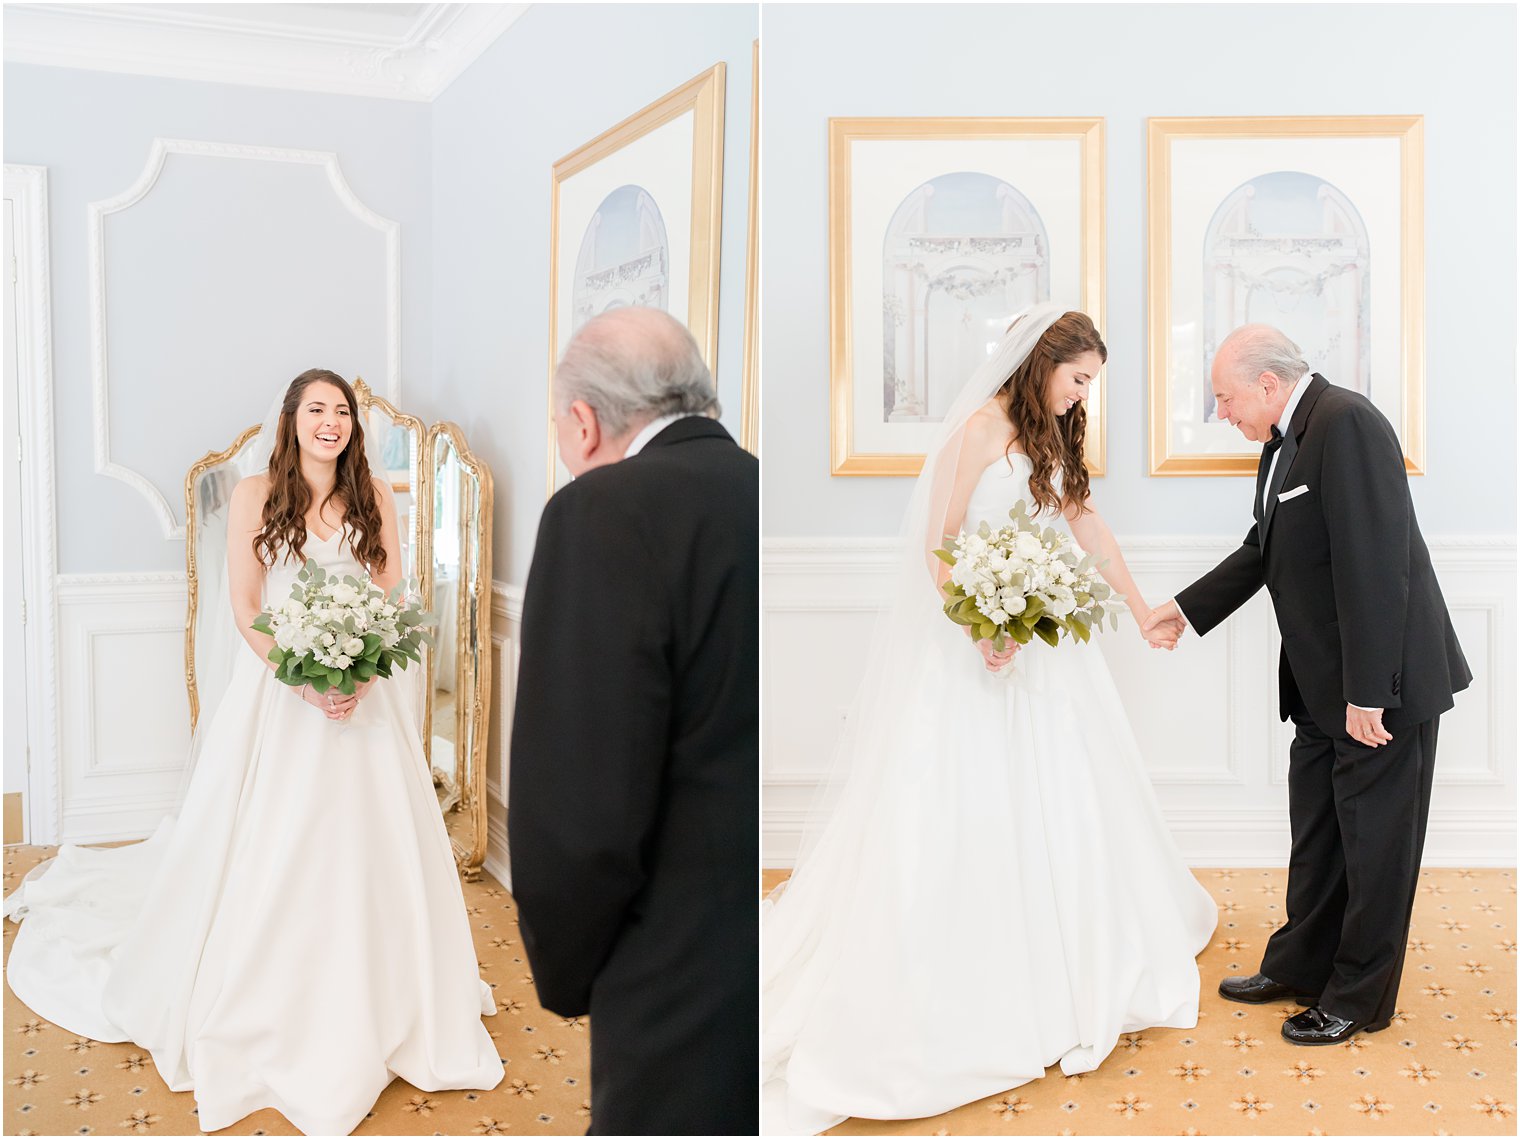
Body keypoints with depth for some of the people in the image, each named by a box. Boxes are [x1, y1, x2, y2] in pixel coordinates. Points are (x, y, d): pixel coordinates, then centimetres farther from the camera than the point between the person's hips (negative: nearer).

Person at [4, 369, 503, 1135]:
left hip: (363, 695, 2)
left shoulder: (374, 497, 5)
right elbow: (245, 610, -5)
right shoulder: (255, 496, -1)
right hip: (276, 691, -2)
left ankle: (373, 1009, 21)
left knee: (364, 847, 5)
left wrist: (360, 676, -14)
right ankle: (261, 1014, 21)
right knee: (265, 852, 4)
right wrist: (305, 680, -17)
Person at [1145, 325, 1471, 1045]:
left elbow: (1373, 563, -25)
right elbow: (1262, 550, 21)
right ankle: (1300, 966, 34)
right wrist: (1187, 608, 20)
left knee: (1374, 844, 5)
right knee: (1316, 833, 19)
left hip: (1384, 682, -9)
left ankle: (1359, 999, 19)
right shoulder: (1284, 440, 10)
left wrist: (1368, 692, -25)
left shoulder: (1346, 423, -20)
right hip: (1324, 687, 9)